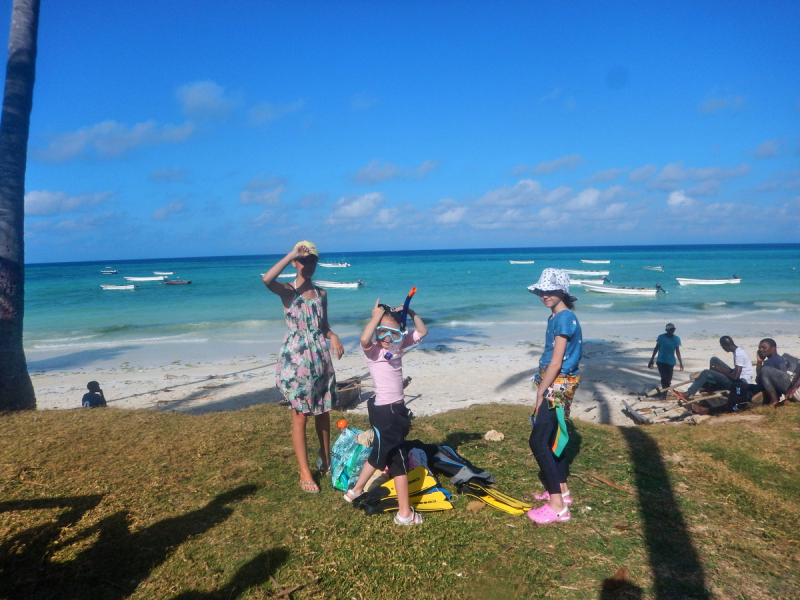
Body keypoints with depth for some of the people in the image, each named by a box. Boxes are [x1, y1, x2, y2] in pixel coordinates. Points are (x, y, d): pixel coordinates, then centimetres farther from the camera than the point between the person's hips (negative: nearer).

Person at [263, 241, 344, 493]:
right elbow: (267, 279, -28)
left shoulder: (321, 293, 10)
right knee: (300, 415, -2)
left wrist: (333, 337, -5)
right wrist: (292, 254, -22)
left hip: (321, 357, 5)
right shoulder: (288, 290, -5)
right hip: (296, 358, -5)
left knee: (323, 411, 13)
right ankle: (305, 474, 7)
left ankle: (326, 461, 31)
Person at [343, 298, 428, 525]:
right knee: (398, 460, -1)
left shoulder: (399, 344, 6)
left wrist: (410, 313, -1)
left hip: (398, 408, 8)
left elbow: (422, 332, 10)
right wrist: (376, 317, -30)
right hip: (383, 410, -8)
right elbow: (364, 339, -38)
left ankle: (356, 491, 41)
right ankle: (405, 513, 10)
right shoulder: (372, 350, -14)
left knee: (381, 454, 23)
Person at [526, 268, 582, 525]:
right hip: (554, 385, 10)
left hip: (558, 386, -10)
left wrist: (540, 393, -15)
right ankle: (561, 490, 30)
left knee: (538, 442, -10)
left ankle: (557, 506, -6)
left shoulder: (564, 318, -18)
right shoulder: (556, 317, 12)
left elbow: (556, 363, -19)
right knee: (551, 438, 17)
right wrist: (542, 390, 14)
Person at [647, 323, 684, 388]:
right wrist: (651, 360, 4)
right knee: (664, 378, -15)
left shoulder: (676, 339, -2)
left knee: (668, 379, 4)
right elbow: (656, 349, 2)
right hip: (661, 361, -2)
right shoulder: (661, 337, -6)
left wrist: (681, 363, 4)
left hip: (671, 362, 2)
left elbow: (677, 351, 5)